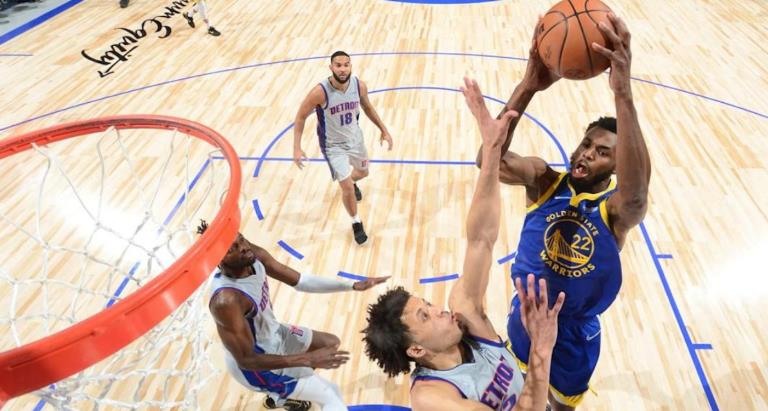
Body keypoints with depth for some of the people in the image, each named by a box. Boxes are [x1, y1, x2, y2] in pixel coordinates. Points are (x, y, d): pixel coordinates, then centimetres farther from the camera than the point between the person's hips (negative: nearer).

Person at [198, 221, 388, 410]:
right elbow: (246, 360, -31)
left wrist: (353, 286, -12)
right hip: (254, 366, -7)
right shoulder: (226, 300, -38)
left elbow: (301, 281, -6)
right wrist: (308, 359, -33)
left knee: (332, 343, 25)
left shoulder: (254, 256, -16)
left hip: (273, 334, 7)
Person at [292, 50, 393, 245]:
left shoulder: (359, 85, -17)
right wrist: (297, 148, -23)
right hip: (333, 145, -5)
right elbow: (301, 117, -17)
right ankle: (356, 223, 19)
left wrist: (384, 129, 6)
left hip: (355, 138, 5)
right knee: (347, 188, -9)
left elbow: (367, 107, 5)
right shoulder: (320, 92, -30)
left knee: (363, 172, 27)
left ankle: (350, 182, 66)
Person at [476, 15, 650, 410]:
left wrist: (623, 91, -59)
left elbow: (637, 188, -49)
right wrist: (528, 86, -51)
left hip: (574, 334, -2)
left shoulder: (616, 209, -22)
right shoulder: (545, 181, -17)